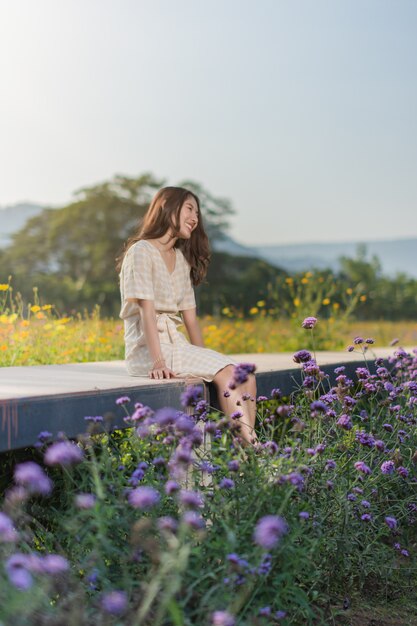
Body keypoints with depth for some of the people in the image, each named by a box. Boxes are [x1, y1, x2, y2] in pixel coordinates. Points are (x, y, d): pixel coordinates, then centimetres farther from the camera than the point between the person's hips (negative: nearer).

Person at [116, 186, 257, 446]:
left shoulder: (182, 259, 20)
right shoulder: (142, 251, -5)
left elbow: (190, 316, 15)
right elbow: (147, 309, -16)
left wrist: (204, 356, 3)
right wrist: (158, 361, -25)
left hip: (176, 342, 8)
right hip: (148, 347, -7)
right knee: (226, 372, -23)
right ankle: (250, 446, -22)